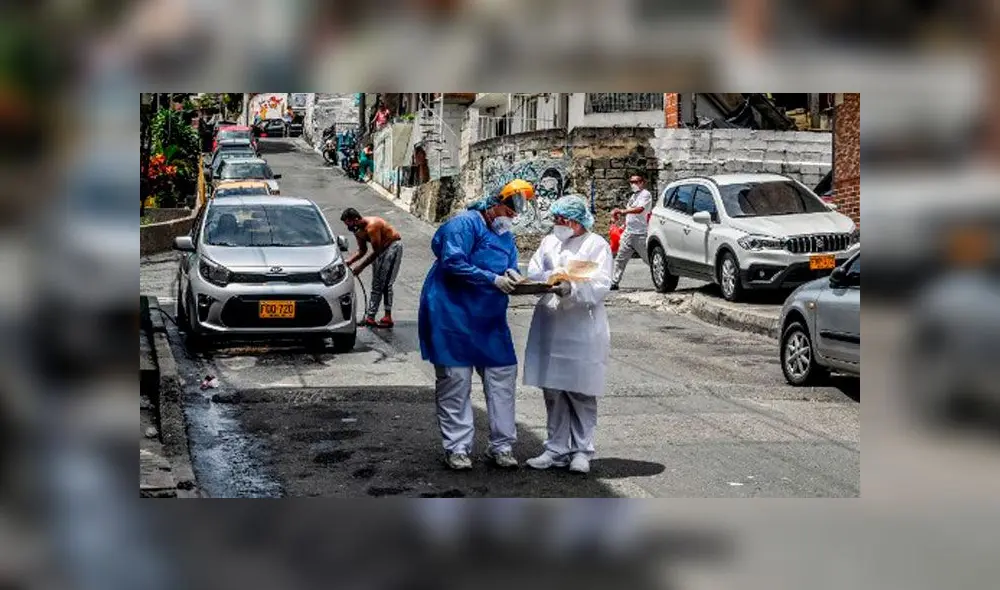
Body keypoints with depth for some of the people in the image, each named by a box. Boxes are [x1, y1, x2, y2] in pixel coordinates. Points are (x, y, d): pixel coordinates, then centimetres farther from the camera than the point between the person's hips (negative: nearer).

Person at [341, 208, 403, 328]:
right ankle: (370, 317, 15)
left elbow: (376, 252, -28)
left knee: (385, 283, -12)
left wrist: (360, 267, -25)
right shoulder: (358, 231, -4)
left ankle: (388, 318, -9)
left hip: (393, 246, -9)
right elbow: (362, 251, 7)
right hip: (381, 248, 9)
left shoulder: (372, 227, -31)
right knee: (376, 285, 10)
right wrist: (350, 261, -8)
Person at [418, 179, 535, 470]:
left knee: (503, 375, 3)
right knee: (456, 380, -3)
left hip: (489, 320, 8)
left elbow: (507, 272, 15)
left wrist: (511, 274, -10)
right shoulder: (465, 224, -10)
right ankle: (457, 448, 4)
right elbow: (453, 264, -21)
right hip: (452, 314, -8)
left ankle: (502, 445, 10)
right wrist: (494, 279, -22)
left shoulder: (506, 236, 15)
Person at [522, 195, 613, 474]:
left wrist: (572, 289, -26)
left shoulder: (597, 245, -1)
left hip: (583, 330, -5)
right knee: (553, 391, 7)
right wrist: (553, 278, -14)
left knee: (581, 394, 1)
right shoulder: (549, 242, 16)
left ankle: (582, 450, 11)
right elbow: (532, 272, 7)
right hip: (550, 328, 5)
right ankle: (557, 449, 16)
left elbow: (601, 286, -11)